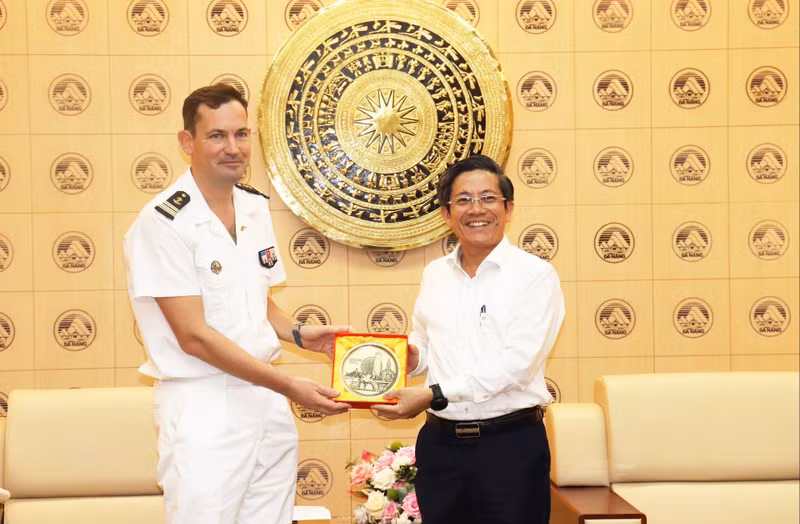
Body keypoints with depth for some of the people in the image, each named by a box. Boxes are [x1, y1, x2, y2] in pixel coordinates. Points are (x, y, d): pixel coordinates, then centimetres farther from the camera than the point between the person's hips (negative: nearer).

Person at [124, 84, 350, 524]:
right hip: (203, 407, -7)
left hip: (267, 402, 7)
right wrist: (288, 386, -17)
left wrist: (298, 334, 2)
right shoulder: (164, 222, -13)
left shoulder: (256, 208, 10)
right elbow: (194, 336, -16)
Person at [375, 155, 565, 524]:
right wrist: (410, 356, -2)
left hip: (511, 443, -4)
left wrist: (433, 395, -19)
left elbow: (515, 363, -16)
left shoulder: (535, 275, -6)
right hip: (440, 443, 5)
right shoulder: (434, 275, 11)